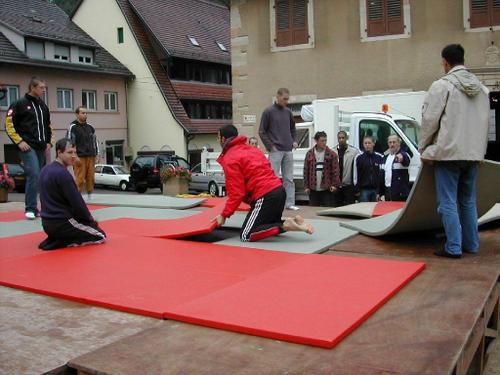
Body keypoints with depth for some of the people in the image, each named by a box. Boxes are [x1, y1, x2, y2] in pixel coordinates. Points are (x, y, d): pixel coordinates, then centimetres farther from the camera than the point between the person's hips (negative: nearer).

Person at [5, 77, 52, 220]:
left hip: (41, 148, 7)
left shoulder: (43, 106, 17)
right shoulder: (20, 104, -3)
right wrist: (19, 141, -13)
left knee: (40, 177, 7)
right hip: (27, 147, -7)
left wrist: (48, 141, 14)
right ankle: (30, 209, -13)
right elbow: (9, 124, -6)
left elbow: (48, 126, 26)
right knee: (34, 174, -18)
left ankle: (33, 207, 17)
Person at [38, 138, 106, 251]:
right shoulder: (63, 174, -21)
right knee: (101, 236, 3)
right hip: (61, 223, -9)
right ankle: (59, 244, -6)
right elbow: (77, 202, -18)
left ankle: (55, 238, 10)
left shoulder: (45, 170, 8)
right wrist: (90, 218, 1)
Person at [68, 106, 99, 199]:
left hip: (91, 156, 5)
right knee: (80, 178, -8)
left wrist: (96, 154, 15)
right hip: (79, 157, -5)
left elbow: (95, 141, 20)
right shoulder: (73, 127, -3)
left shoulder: (90, 127, 14)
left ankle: (90, 194, 13)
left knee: (91, 177, 4)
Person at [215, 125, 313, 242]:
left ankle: (285, 226, -16)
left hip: (265, 197, -9)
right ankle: (294, 221, 2)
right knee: (270, 225, 28)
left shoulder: (230, 159, -5)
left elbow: (236, 193, -11)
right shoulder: (250, 149, 21)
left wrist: (224, 215, -3)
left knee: (246, 236, -5)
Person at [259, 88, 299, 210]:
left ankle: (290, 203, 10)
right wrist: (270, 146, -10)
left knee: (289, 179, 6)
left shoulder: (288, 112, 13)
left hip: (288, 151, 5)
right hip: (275, 151, -5)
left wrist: (294, 141, 7)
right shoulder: (268, 111, -3)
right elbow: (262, 131, -3)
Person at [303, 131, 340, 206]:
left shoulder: (332, 154, -1)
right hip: (313, 189, 2)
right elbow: (306, 171, 5)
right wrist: (306, 186, 1)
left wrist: (334, 184, -12)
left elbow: (335, 170, -3)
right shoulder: (309, 154, 5)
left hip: (327, 189, -2)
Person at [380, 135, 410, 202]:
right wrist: (380, 193, 18)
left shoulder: (403, 155, -5)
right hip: (388, 192, 7)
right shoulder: (385, 157, 16)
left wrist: (401, 157, -57)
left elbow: (406, 161, -32)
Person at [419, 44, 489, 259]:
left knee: (448, 202, 0)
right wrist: (478, 149, 20)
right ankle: (471, 244, 20)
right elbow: (484, 120, 14)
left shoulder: (442, 85, -9)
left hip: (448, 152, -6)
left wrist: (423, 149, 1)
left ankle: (453, 247, 0)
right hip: (473, 153, 6)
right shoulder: (481, 87, 11)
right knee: (468, 201, 15)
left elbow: (429, 119, -10)